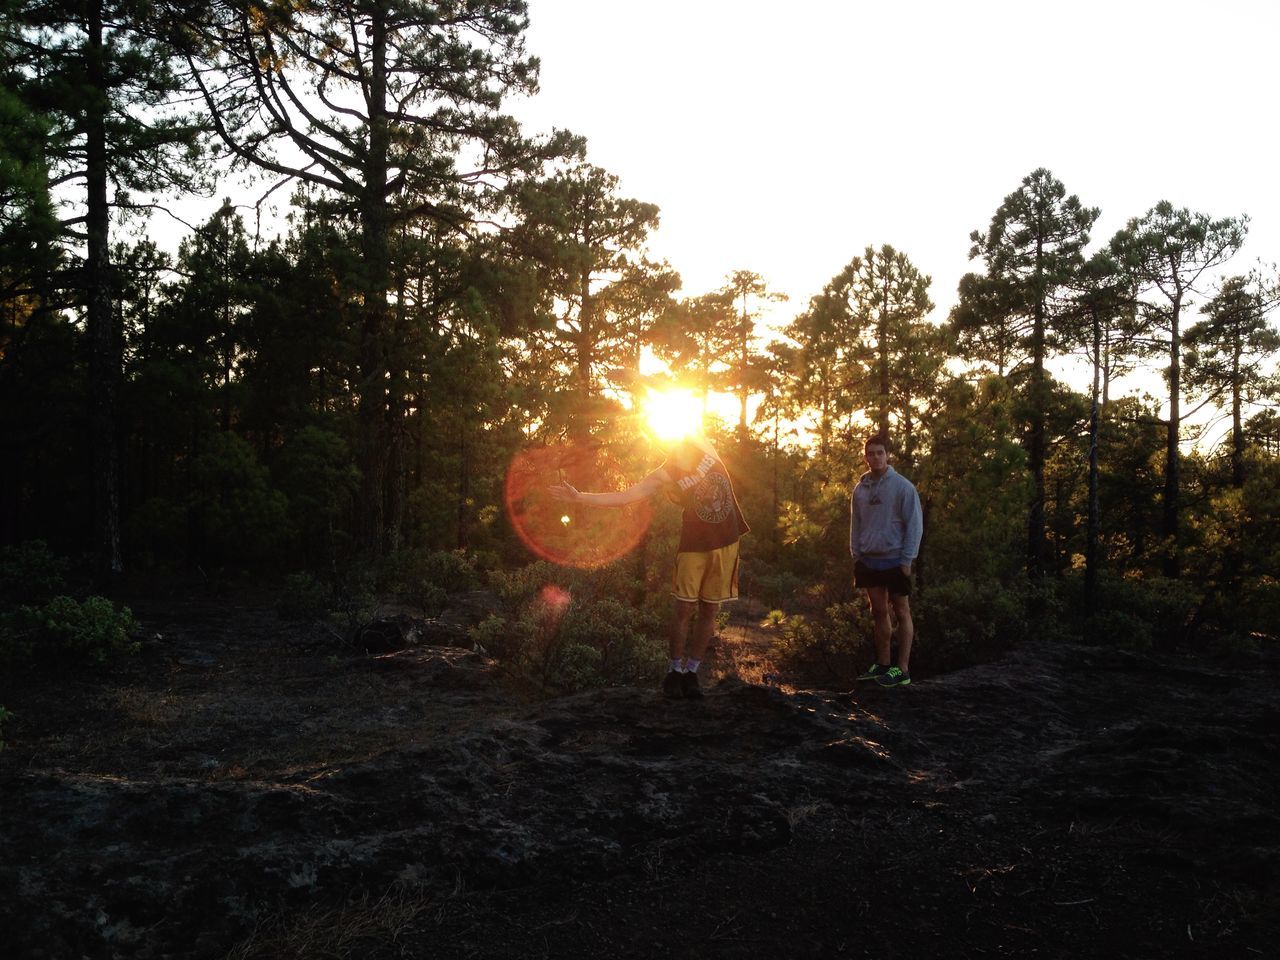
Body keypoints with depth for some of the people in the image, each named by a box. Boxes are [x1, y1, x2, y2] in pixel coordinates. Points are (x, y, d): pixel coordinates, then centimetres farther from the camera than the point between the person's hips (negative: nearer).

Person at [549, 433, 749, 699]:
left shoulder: (702, 445, -1)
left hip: (726, 544, 2)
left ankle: (691, 672, 15)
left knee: (709, 611, 5)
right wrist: (579, 497, -18)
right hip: (694, 547, -2)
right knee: (685, 610, -4)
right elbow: (622, 497, -12)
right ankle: (675, 671, 13)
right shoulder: (664, 476, -8)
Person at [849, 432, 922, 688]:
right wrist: (856, 555, 7)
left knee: (901, 612, 3)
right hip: (869, 561, 5)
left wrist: (907, 560, -13)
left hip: (894, 560, -5)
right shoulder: (860, 487, 6)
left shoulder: (902, 486, -9)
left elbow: (914, 524, -10)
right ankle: (882, 664, 21)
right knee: (878, 612, 12)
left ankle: (902, 669, 6)